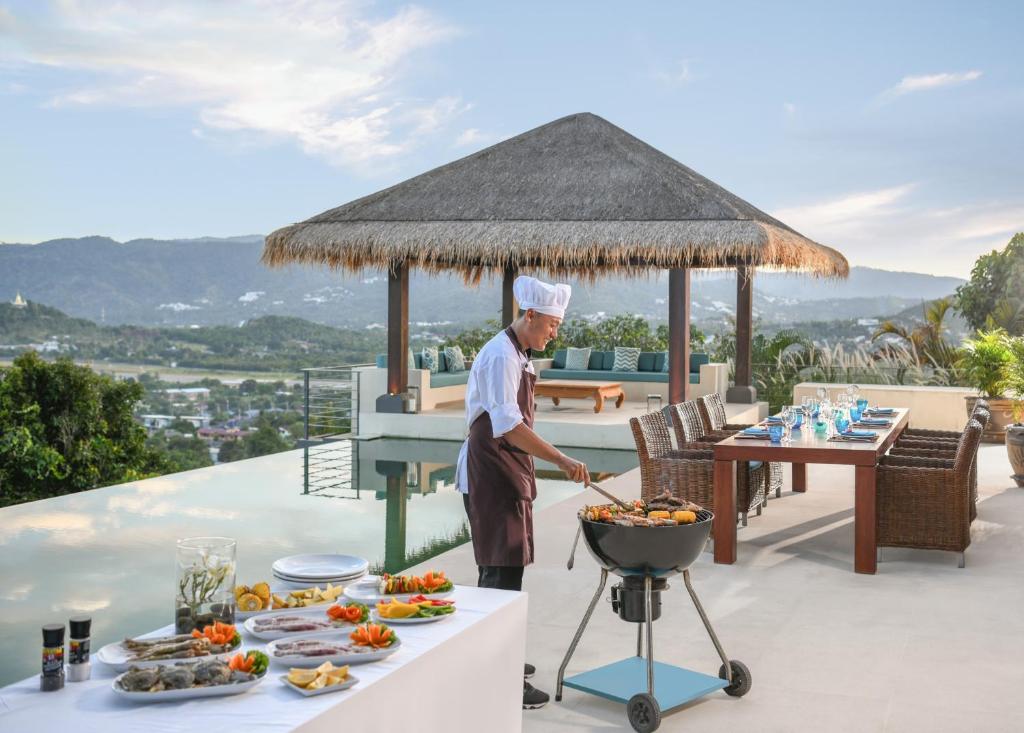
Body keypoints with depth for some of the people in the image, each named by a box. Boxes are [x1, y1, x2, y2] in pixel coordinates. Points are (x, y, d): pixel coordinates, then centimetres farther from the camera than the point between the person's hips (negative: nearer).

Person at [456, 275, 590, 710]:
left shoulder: (518, 355, 13)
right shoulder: (501, 356, -18)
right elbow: (508, 425, -30)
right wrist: (561, 460, -34)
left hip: (508, 472, 10)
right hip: (491, 473, -10)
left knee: (498, 567, 17)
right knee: (504, 570, -9)